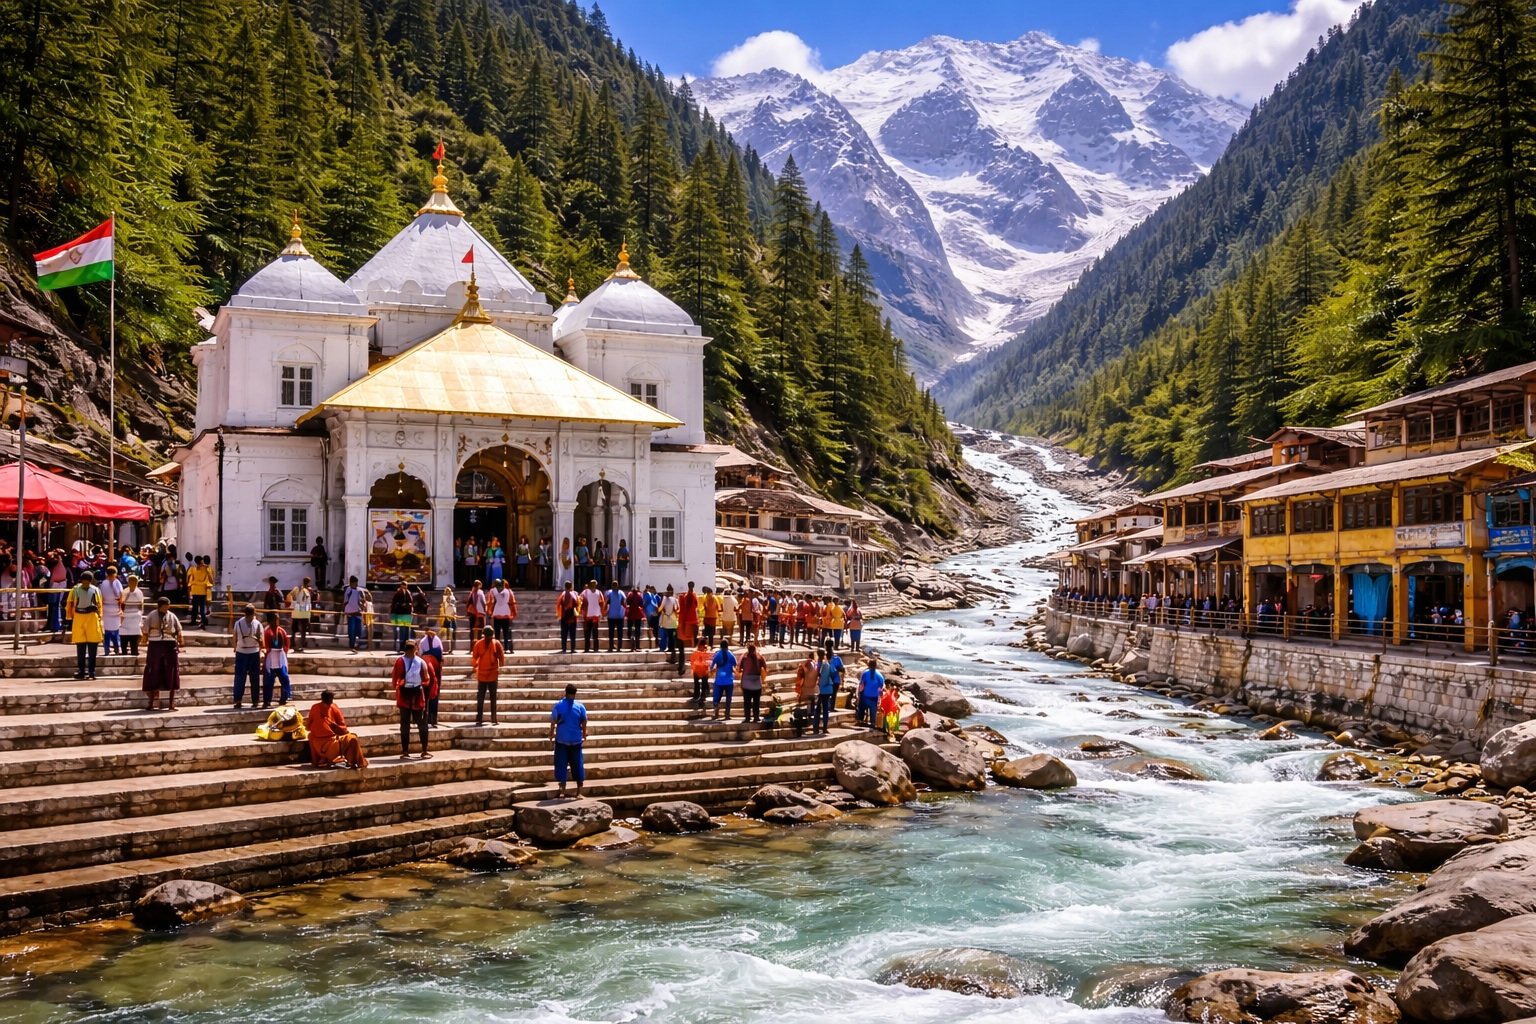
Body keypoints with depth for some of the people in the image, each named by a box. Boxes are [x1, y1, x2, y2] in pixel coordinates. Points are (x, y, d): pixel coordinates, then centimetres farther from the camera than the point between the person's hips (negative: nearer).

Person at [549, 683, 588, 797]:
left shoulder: (558, 705, -6)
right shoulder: (580, 706, -3)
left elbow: (553, 722, -4)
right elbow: (584, 723, 1)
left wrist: (551, 736, 8)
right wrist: (584, 736, 16)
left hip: (561, 740, -1)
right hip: (576, 741, 1)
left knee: (561, 765, 5)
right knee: (577, 765, 8)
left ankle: (563, 790, 1)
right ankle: (579, 791, 8)